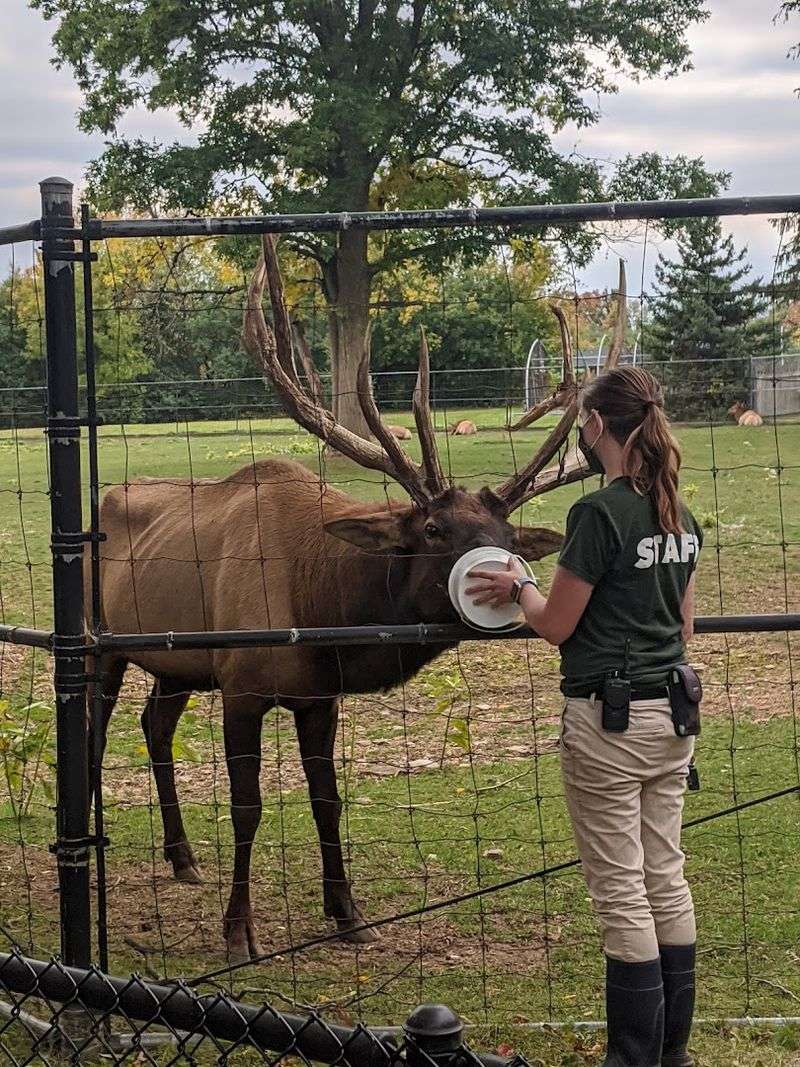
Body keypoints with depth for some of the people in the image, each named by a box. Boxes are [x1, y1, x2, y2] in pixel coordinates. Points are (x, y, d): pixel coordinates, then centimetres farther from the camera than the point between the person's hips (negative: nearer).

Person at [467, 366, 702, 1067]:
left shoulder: (600, 512, -17)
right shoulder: (679, 515, 7)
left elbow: (555, 626, -12)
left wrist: (518, 586, 6)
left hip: (607, 720, -8)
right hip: (669, 717, 8)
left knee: (622, 894, 1)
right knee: (666, 882, 15)